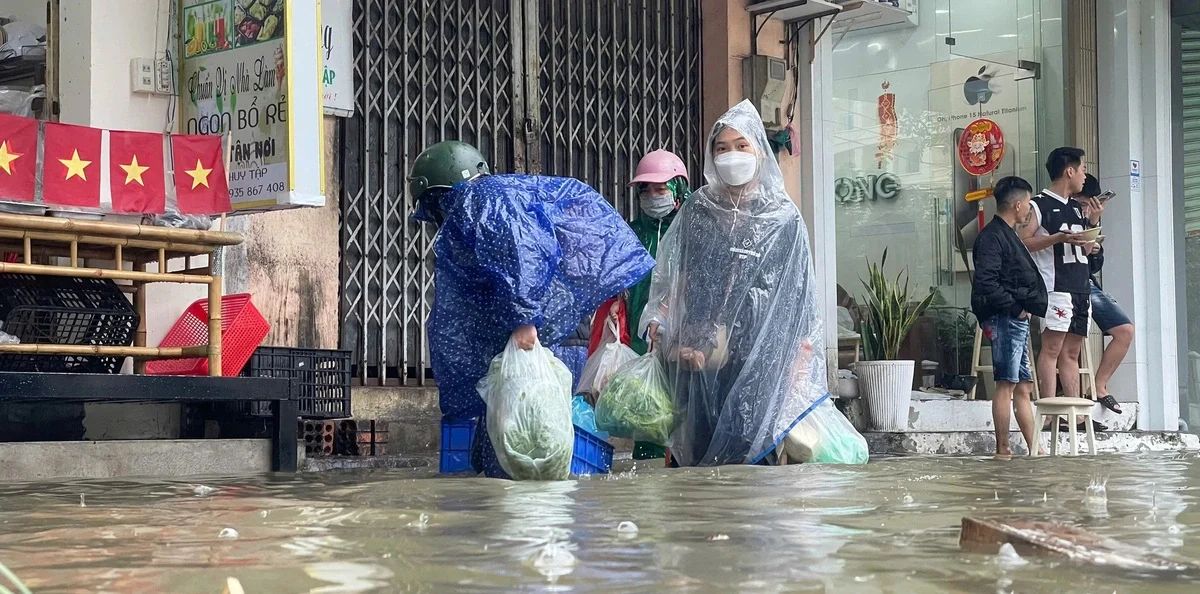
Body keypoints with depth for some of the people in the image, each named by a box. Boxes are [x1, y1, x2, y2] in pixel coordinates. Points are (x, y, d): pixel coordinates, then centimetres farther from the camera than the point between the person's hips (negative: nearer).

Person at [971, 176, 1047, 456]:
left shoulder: (1009, 235, 21)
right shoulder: (992, 237, -11)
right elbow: (985, 283, -22)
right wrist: (1015, 307, -16)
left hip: (1018, 319, 10)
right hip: (1004, 319, -10)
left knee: (1024, 387, 10)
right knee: (1006, 384, -9)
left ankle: (1035, 449, 14)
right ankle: (1002, 450, -6)